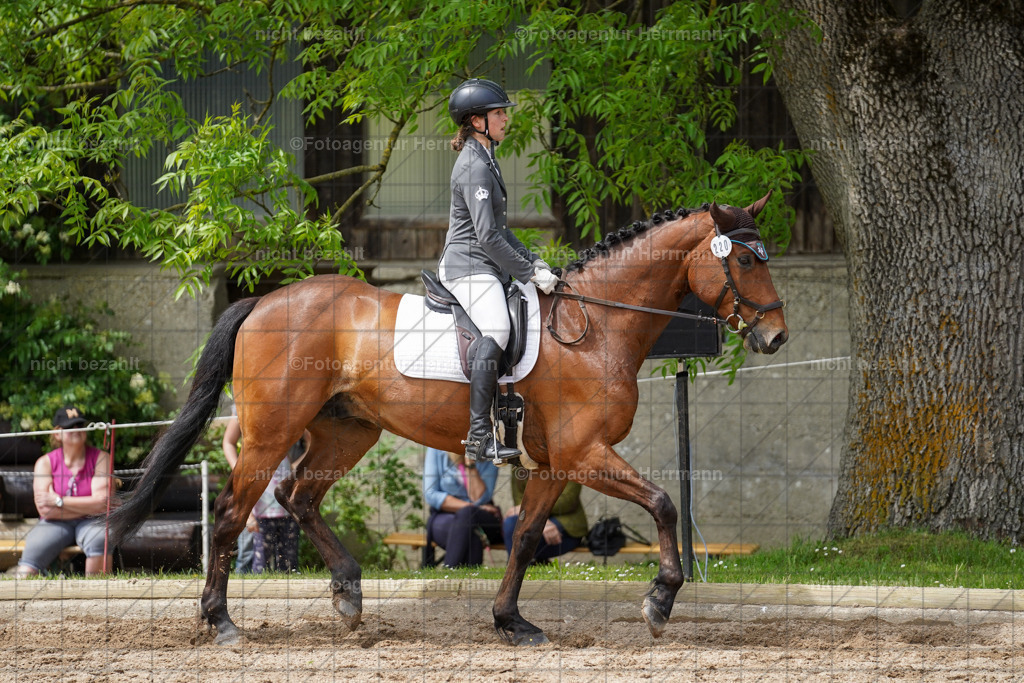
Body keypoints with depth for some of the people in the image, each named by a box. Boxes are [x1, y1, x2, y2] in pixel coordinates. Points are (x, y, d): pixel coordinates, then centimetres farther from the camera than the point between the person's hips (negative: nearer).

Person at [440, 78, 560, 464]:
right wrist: (530, 273, -13)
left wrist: (532, 262, 17)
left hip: (482, 268, 11)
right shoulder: (474, 167, -13)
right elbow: (488, 237, -19)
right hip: (469, 267, -11)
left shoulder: (485, 160, 20)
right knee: (496, 332, -30)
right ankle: (480, 437, -41)